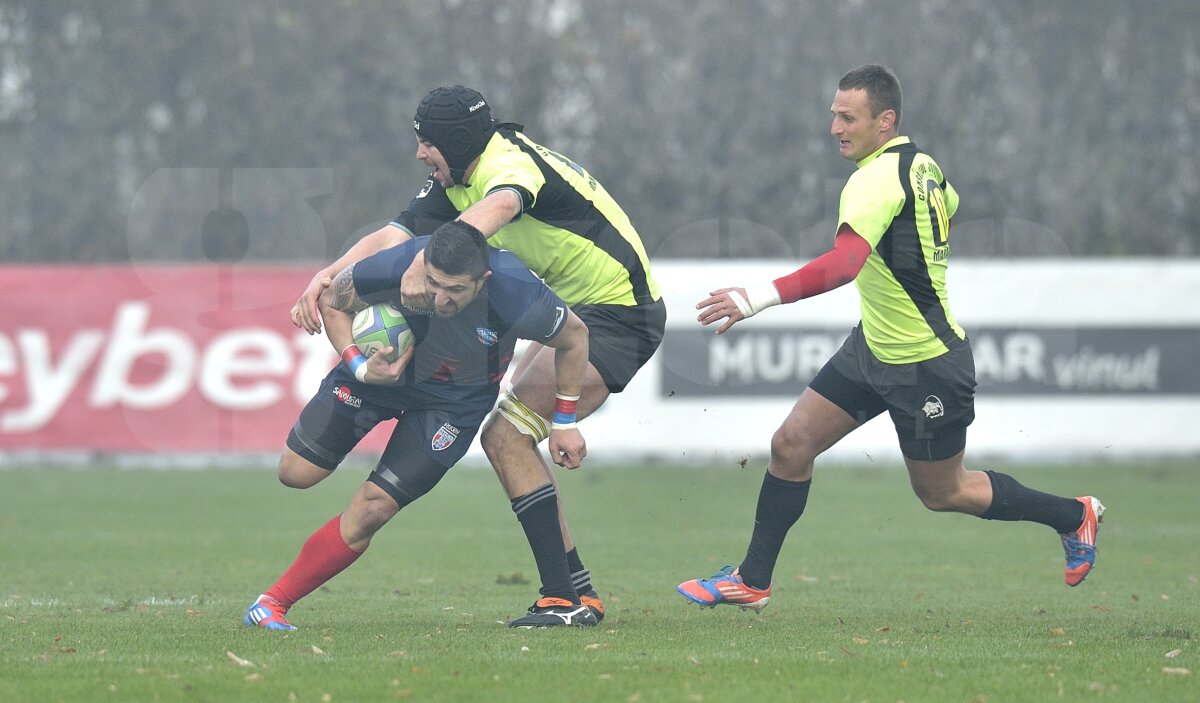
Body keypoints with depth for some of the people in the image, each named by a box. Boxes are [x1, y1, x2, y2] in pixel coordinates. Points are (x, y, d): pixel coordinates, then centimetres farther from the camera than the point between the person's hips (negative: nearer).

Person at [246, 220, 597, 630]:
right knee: (295, 473, 0)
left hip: (456, 400, -2)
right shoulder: (393, 268, -34)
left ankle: (274, 601, 4)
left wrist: (565, 424, -5)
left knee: (372, 509, -10)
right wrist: (360, 367, -26)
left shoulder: (519, 300, -36)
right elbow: (332, 302, -11)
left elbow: (573, 337, -12)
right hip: (379, 365, 2)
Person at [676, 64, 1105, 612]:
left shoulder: (878, 181, -27)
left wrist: (762, 297, -52)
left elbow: (846, 262, -43)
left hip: (925, 367, -9)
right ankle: (752, 581, 10)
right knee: (791, 444, 2)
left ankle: (1073, 516, 28)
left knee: (942, 492, 9)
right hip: (873, 346, 9)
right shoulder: (922, 165, 1)